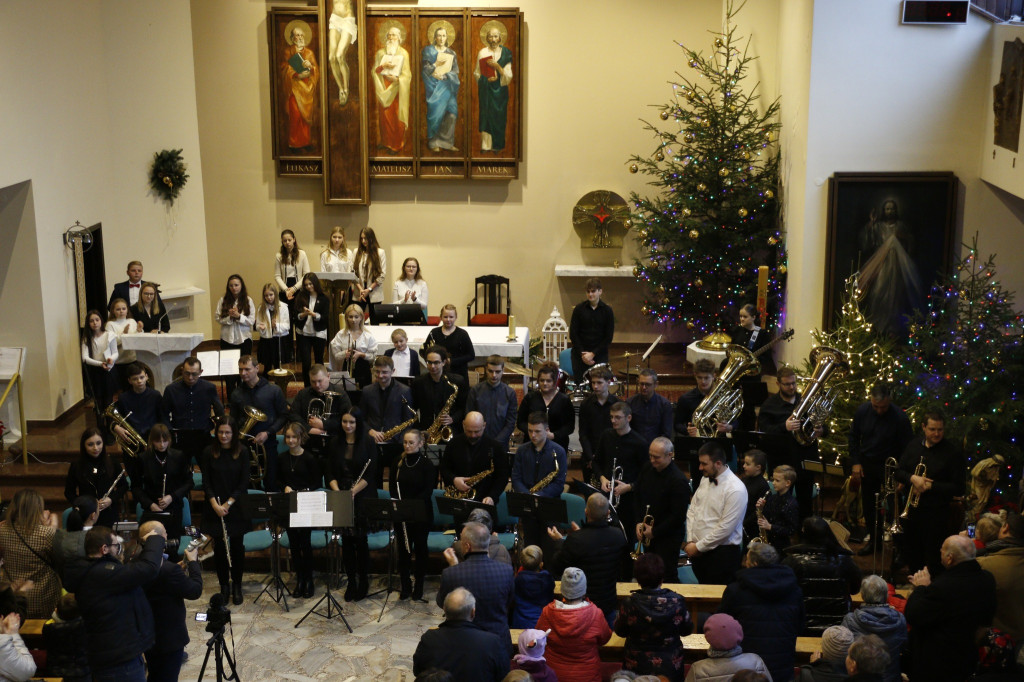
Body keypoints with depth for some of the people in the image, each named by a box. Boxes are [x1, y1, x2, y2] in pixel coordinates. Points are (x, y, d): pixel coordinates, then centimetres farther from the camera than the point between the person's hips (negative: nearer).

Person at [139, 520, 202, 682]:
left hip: (146, 636, 7)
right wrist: (193, 562, -10)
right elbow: (195, 591, -21)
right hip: (169, 638, -7)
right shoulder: (168, 569, -32)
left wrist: (180, 570, 2)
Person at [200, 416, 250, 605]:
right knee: (219, 546, 5)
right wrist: (215, 504, -14)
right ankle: (224, 586, 19)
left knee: (237, 546, 4)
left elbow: (244, 482, -5)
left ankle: (237, 586, 18)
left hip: (236, 508, -1)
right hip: (215, 508, 1)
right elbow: (206, 482, -2)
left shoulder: (242, 452, -5)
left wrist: (228, 503, -12)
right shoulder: (209, 452, -3)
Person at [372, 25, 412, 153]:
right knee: (384, 115, 2)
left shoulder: (403, 53, 1)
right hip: (383, 89, 3)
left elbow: (406, 74, -2)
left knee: (397, 117, -4)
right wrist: (383, 66, -14)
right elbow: (374, 70, 5)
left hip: (397, 88, -3)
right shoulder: (380, 52, 10)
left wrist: (397, 78, -19)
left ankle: (397, 144, 4)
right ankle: (385, 141, 14)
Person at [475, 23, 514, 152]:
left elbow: (508, 76, -3)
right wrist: (486, 79, -11)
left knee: (499, 116, 0)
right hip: (485, 89, 0)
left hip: (500, 90, 0)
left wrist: (497, 66, -17)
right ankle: (485, 145, -1)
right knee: (485, 114, -4)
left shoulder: (506, 53, 2)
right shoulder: (482, 52, 3)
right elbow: (477, 73, 6)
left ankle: (497, 145, 9)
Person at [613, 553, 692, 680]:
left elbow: (620, 632, -5)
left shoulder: (629, 603, -23)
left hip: (636, 668, -1)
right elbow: (686, 631, -3)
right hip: (670, 668, 1)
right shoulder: (677, 601, -20)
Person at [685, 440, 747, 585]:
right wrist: (690, 541, 1)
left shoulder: (736, 490, -19)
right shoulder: (705, 480, 6)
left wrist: (698, 547, -13)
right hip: (698, 551, 7)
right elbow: (692, 510, 12)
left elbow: (725, 528, -20)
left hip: (722, 553, -7)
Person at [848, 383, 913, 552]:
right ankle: (874, 539, 31)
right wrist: (856, 463, 0)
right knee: (869, 505, 14)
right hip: (867, 464, 4)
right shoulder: (862, 411, -9)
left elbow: (908, 448, -13)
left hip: (890, 466, -4)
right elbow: (853, 437, 6)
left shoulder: (900, 417, -20)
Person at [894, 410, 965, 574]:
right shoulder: (914, 445, 6)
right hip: (912, 510, 5)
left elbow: (959, 488, -12)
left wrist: (931, 486, -19)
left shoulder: (954, 452, -10)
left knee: (932, 563, 1)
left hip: (936, 514, -5)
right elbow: (898, 472, 7)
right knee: (911, 558, 18)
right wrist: (912, 478, -14)